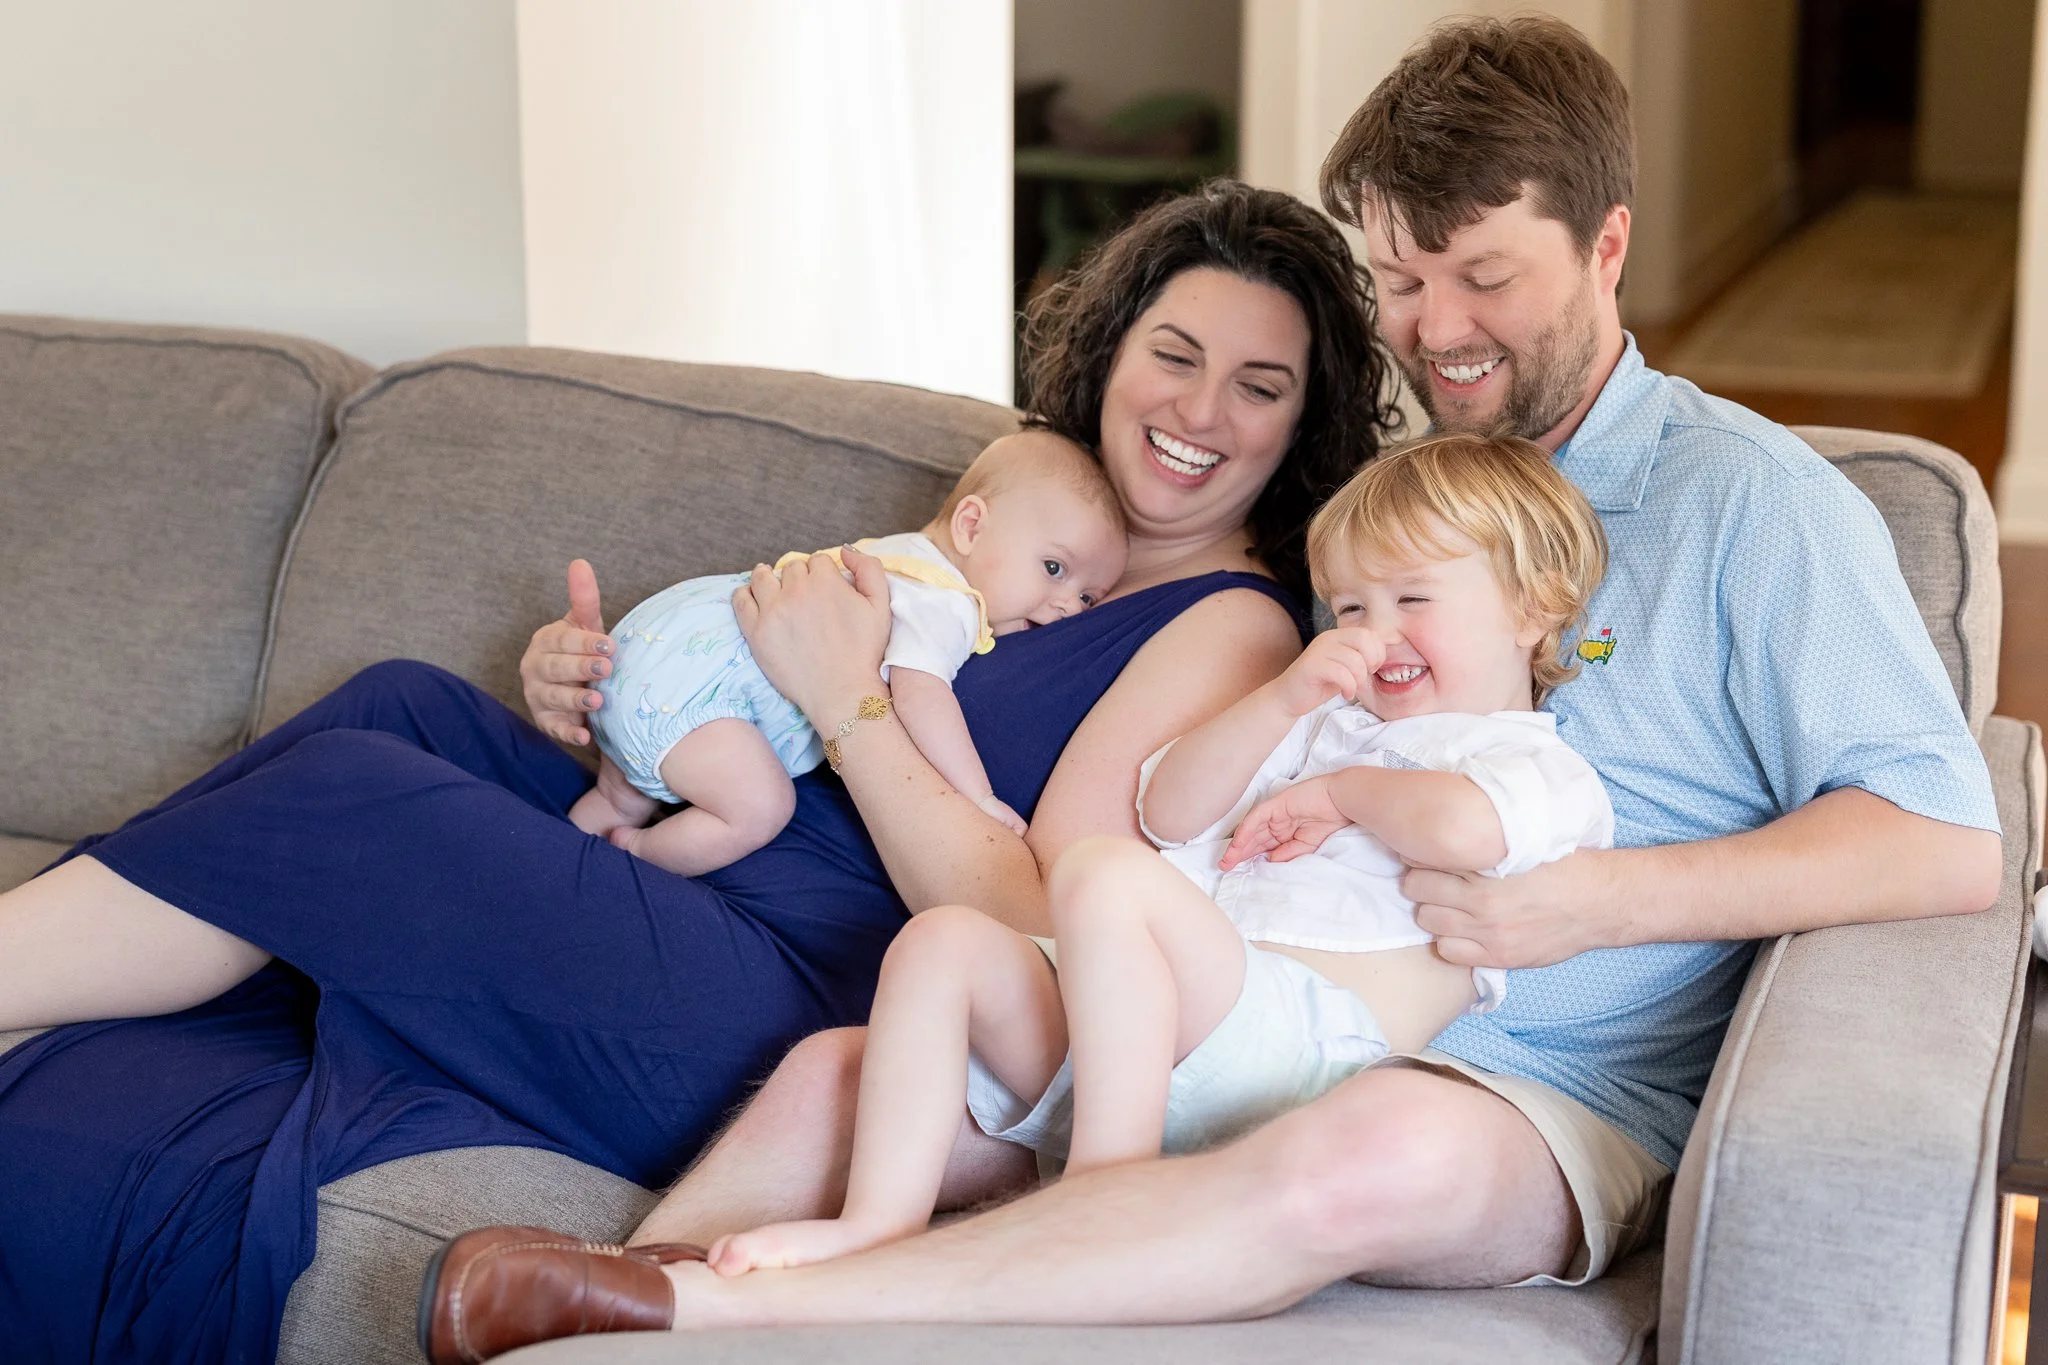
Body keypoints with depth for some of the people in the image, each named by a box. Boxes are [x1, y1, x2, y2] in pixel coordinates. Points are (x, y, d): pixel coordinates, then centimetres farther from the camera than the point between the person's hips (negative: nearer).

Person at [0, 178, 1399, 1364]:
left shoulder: (1233, 626, -5)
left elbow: (1035, 936, -16)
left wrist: (850, 696, -16)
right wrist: (600, 708, 3)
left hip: (803, 1025, -8)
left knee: (330, 799, -14)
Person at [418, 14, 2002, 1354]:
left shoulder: (1750, 501, 0)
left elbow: (1948, 841, -9)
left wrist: (1593, 899, -17)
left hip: (1556, 1091, -6)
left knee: (1367, 1154, -40)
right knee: (841, 1072, -13)